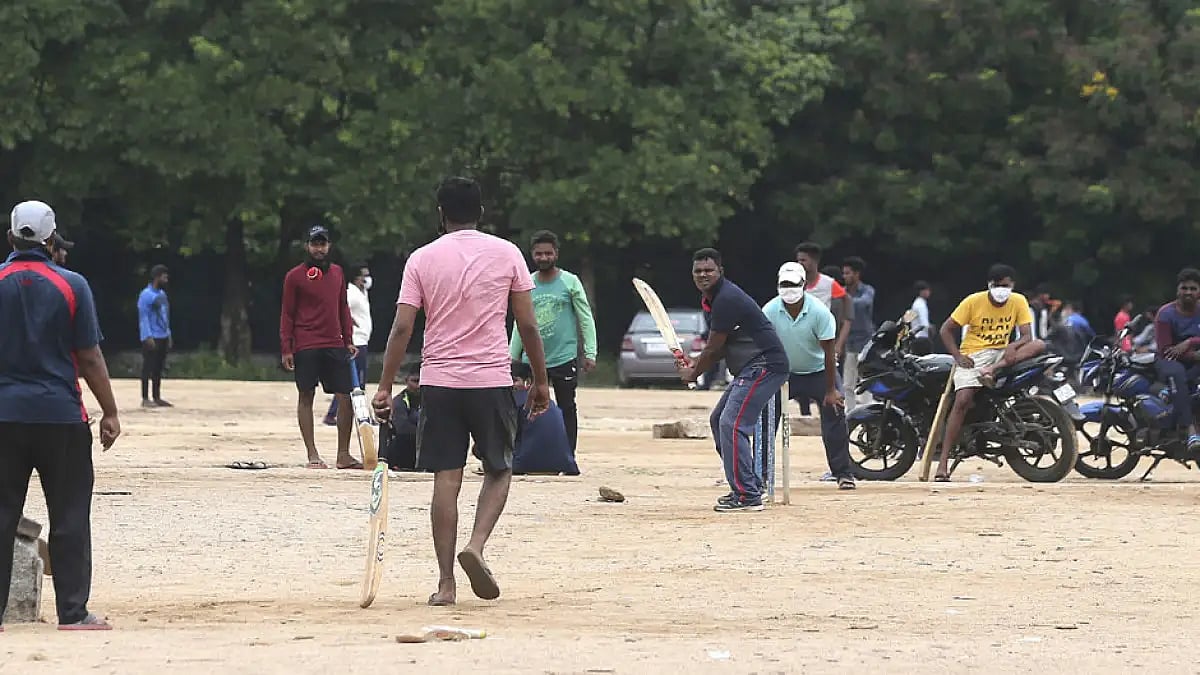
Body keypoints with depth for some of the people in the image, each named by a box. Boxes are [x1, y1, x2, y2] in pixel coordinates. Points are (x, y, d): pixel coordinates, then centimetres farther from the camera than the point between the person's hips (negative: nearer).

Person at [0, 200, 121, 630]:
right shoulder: (71, 286, -4)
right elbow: (89, 358, -4)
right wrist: (110, 413, 4)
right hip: (61, 417, -2)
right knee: (70, 515, 4)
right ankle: (73, 613, 3)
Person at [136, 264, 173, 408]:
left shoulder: (162, 294, 15)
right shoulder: (146, 295, -12)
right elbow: (143, 317, -15)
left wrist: (168, 335, 18)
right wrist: (148, 337, -20)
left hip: (163, 337, 9)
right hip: (152, 338, -9)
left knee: (159, 368, 11)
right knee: (148, 367, -6)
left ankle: (157, 397, 17)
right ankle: (145, 399, -4)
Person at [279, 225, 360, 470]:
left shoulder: (337, 272, 13)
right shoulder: (295, 276, -1)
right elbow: (287, 315, -1)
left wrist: (349, 340, 11)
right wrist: (286, 349, -7)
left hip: (335, 345, 4)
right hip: (305, 347, -4)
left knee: (345, 396, 0)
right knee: (306, 397, -1)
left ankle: (344, 455, 6)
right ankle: (312, 455, 2)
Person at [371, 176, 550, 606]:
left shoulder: (422, 259, 2)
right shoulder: (507, 254, 1)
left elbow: (402, 327, -3)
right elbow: (528, 325, 1)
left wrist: (385, 388, 0)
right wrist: (541, 381, 10)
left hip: (438, 381, 1)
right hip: (492, 379, -1)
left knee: (446, 479, 4)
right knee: (499, 470, 14)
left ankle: (446, 582, 1)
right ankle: (476, 545, -11)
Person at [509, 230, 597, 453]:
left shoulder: (570, 282, -3)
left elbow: (586, 319, -3)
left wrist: (590, 353, -10)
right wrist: (513, 357, 11)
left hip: (564, 359, -3)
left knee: (566, 409, 2)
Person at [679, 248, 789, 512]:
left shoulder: (726, 299, -19)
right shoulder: (709, 299, 14)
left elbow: (713, 348, -14)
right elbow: (719, 347, 18)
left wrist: (693, 374, 2)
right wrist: (692, 366, 4)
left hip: (765, 366, -11)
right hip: (748, 370, 11)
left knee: (732, 424, -18)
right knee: (718, 420, 18)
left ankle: (748, 496, -19)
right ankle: (751, 485, 24)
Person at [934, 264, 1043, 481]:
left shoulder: (1019, 302, 1)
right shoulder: (973, 302, -6)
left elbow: (1027, 335, -5)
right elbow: (946, 330, -1)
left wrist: (1014, 346, -28)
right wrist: (958, 356, -14)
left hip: (1002, 353, 3)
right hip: (973, 355, -3)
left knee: (1040, 345, -22)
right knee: (962, 401, -25)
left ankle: (992, 370, -36)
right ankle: (943, 463, -25)